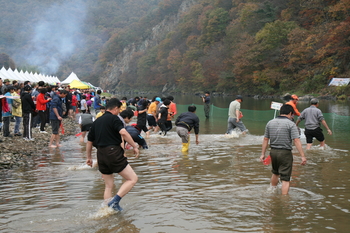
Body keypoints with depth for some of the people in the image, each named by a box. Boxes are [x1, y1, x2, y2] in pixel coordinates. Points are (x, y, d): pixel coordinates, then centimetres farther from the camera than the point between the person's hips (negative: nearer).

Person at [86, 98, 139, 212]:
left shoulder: (96, 121, 19)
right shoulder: (114, 118, -3)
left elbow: (89, 141, 22)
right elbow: (123, 132, -20)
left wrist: (88, 157, 31)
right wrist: (135, 146, -14)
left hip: (101, 154, 8)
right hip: (113, 153, -8)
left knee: (108, 186, 16)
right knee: (132, 179, -3)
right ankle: (115, 201, -14)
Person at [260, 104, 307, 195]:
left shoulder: (270, 123, 6)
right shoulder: (291, 124, -10)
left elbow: (265, 139, 8)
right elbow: (296, 141, -17)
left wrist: (263, 154, 14)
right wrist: (303, 156, -16)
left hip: (273, 152, 6)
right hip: (285, 153, -6)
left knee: (275, 173, 28)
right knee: (285, 178, 0)